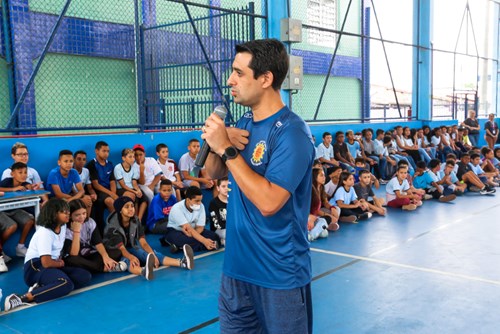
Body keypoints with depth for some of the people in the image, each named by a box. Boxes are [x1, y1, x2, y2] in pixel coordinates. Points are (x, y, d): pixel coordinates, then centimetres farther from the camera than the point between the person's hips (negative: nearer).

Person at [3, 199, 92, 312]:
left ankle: (42, 288, -20)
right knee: (66, 284, -36)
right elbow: (46, 263, -24)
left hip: (53, 266, 9)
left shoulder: (63, 226, 9)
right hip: (36, 267, -9)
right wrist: (60, 263, -5)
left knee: (86, 276, -11)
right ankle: (23, 298, -38)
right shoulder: (45, 233, -17)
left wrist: (60, 261, 3)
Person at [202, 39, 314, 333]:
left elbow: (268, 202, -28)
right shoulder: (244, 123, 3)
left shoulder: (292, 133, -20)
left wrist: (227, 149, -23)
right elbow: (215, 174, 10)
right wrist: (217, 145, -11)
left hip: (280, 275, -7)